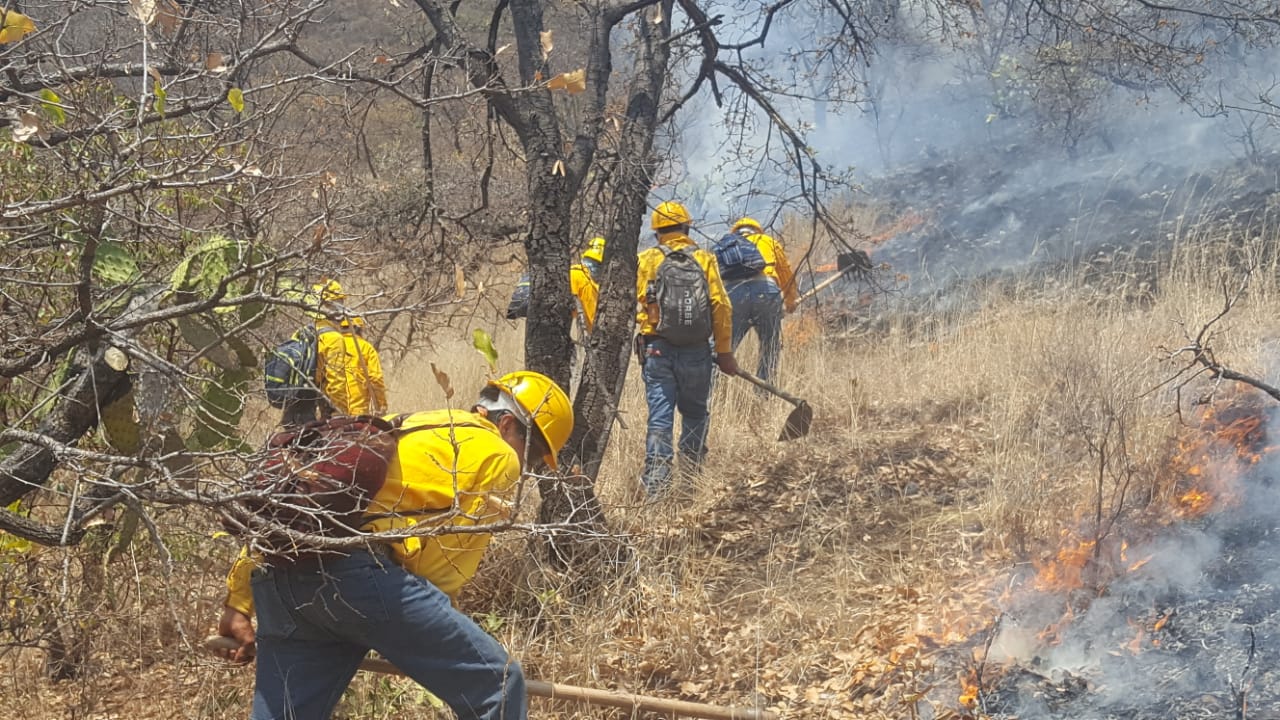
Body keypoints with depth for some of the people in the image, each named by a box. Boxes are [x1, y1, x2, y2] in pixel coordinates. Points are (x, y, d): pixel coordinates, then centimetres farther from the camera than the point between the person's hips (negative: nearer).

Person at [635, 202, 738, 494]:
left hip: (657, 349, 0)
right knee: (695, 413, 15)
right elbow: (721, 307, -2)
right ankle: (691, 472, 20)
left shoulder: (646, 260, 1)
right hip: (696, 350, 0)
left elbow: (635, 303, 0)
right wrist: (725, 352, 3)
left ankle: (656, 478, -6)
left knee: (659, 415, 1)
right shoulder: (704, 259, 2)